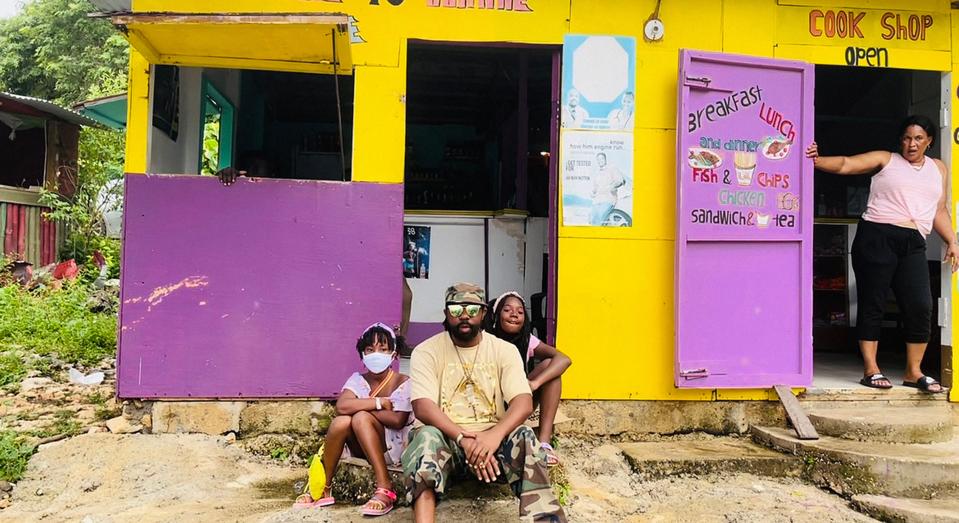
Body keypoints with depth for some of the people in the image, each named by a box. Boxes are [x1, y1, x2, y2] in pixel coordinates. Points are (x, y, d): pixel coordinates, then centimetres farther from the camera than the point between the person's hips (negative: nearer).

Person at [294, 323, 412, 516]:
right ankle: (323, 489, -11)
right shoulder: (358, 379, 1)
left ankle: (384, 489, -30)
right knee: (341, 421, -26)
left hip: (394, 447, -4)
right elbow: (342, 406, -19)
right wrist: (380, 402, -21)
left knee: (360, 418, -30)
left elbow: (397, 420, -23)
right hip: (362, 448, 4)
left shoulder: (403, 382, -9)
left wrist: (359, 406, -15)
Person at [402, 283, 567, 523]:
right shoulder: (426, 351, -2)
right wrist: (464, 438, -30)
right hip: (447, 437, -1)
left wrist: (495, 434, -31)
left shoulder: (504, 350, 3)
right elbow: (423, 407, -15)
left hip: (491, 438, 1)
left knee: (523, 436, -29)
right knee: (427, 437, -35)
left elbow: (523, 402, -10)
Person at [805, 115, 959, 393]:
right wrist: (818, 161, -22)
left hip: (913, 245, 4)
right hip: (876, 237, -4)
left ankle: (913, 371, 9)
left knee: (921, 307, -4)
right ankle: (871, 370, 4)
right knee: (872, 304, -1)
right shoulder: (885, 159, 8)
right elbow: (845, 164, -4)